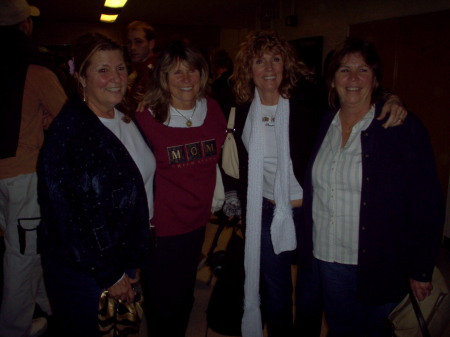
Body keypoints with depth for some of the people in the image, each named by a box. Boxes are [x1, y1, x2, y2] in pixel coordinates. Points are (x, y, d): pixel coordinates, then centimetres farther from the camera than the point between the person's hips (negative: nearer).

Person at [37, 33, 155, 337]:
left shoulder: (126, 119, 3)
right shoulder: (69, 131, -21)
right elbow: (66, 215, -22)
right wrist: (109, 275, -15)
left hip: (129, 259, 7)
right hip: (84, 273, -7)